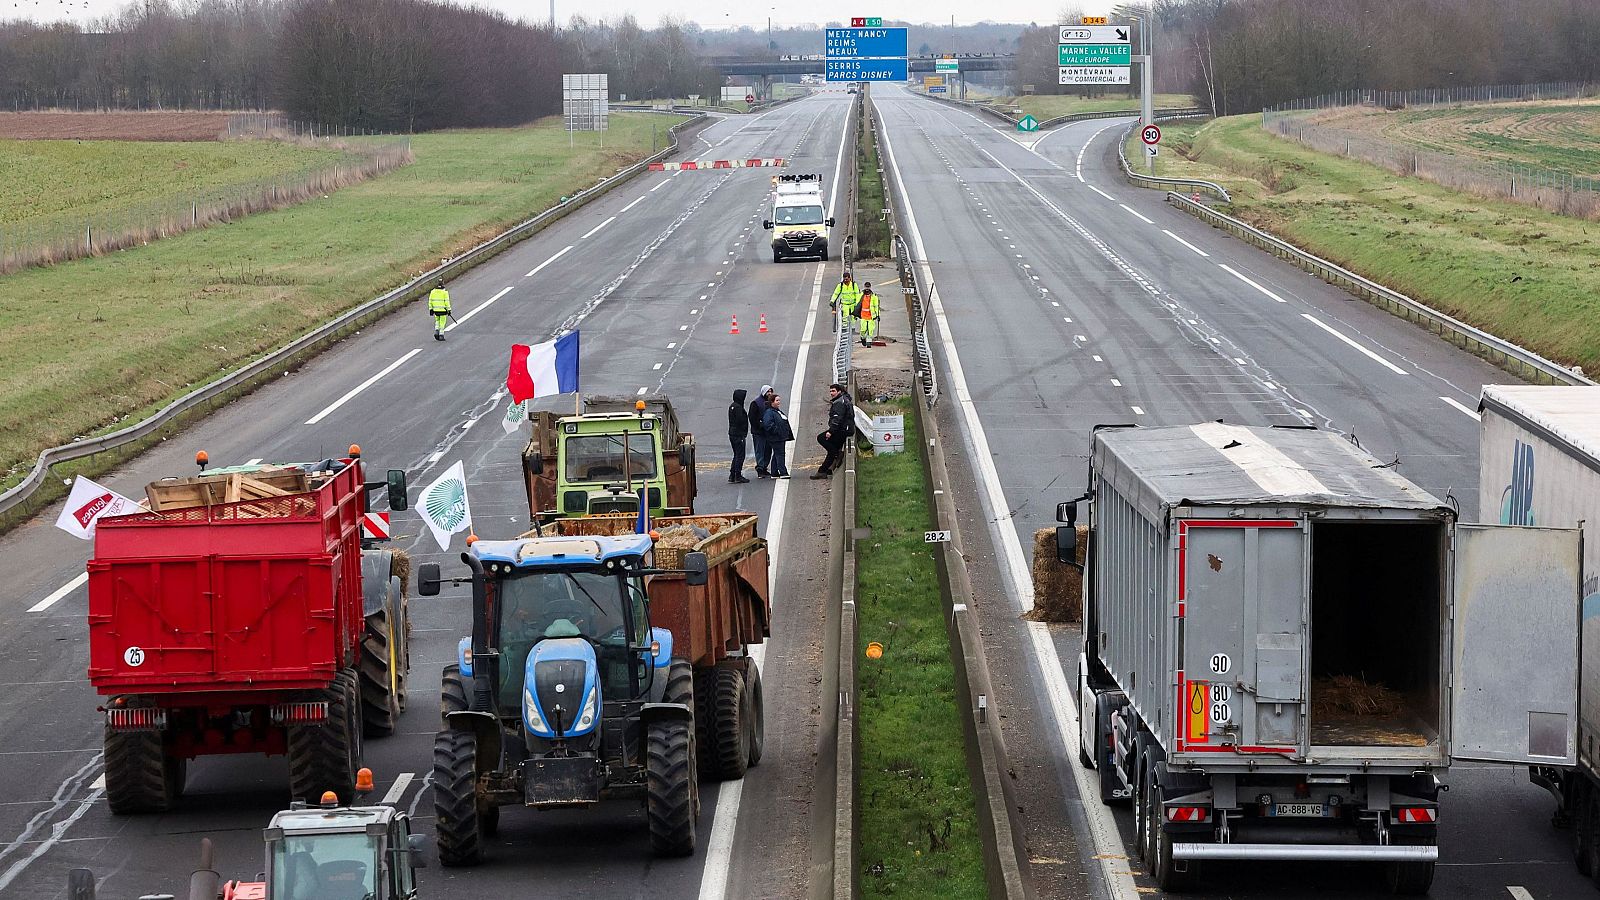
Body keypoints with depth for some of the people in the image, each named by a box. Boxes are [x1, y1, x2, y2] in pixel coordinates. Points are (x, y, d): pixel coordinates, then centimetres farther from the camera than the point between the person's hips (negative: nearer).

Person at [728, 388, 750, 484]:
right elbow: (740, 420, -22)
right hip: (739, 434, -10)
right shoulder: (738, 407, -17)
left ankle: (732, 476, 15)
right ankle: (738, 476, -3)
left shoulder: (732, 406, 13)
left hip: (732, 433, 10)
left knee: (737, 455, 16)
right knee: (740, 455, -4)